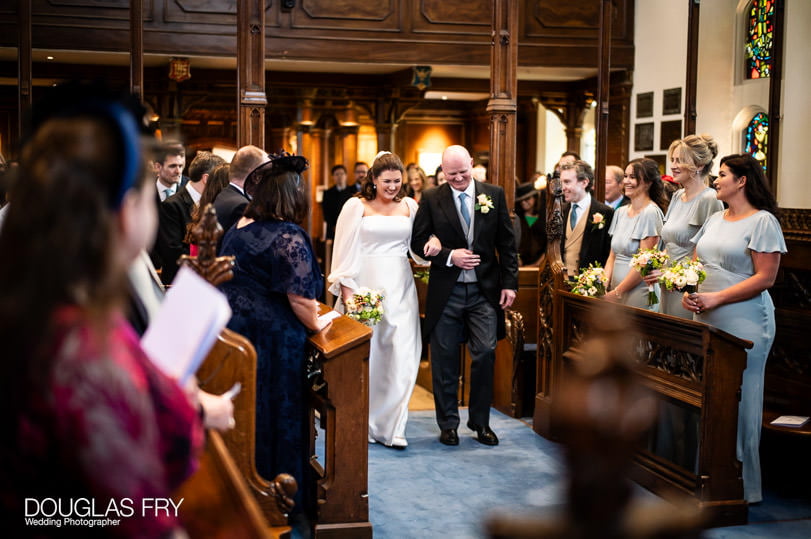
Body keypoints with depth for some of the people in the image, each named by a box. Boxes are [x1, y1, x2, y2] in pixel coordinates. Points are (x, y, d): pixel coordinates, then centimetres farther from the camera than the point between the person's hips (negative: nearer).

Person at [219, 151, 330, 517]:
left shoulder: (238, 229, 8)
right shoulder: (288, 237, -16)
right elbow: (299, 296, -18)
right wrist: (315, 324, -2)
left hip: (229, 331, 7)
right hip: (270, 338, -7)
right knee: (273, 416, 5)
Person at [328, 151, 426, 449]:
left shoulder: (409, 206, 11)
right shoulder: (356, 206, 2)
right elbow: (345, 250, 0)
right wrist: (347, 290, -6)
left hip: (399, 288, 3)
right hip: (365, 286, -2)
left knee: (400, 354, -4)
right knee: (364, 354, 2)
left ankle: (390, 426, 3)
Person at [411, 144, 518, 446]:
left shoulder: (494, 194, 3)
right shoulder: (431, 199, 0)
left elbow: (507, 243, 5)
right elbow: (418, 241, 0)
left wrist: (509, 283, 0)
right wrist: (449, 256, -14)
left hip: (485, 290, 1)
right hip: (446, 291, -1)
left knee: (485, 354, 1)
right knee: (445, 360, 6)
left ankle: (480, 422, 17)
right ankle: (448, 423, 20)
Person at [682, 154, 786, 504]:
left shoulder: (763, 221, -7)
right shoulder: (714, 220, 17)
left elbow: (765, 278, -13)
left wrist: (716, 298, -17)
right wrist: (688, 292, -2)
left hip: (744, 324, -7)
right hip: (705, 321, 7)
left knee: (739, 402, -2)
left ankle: (744, 486, 8)